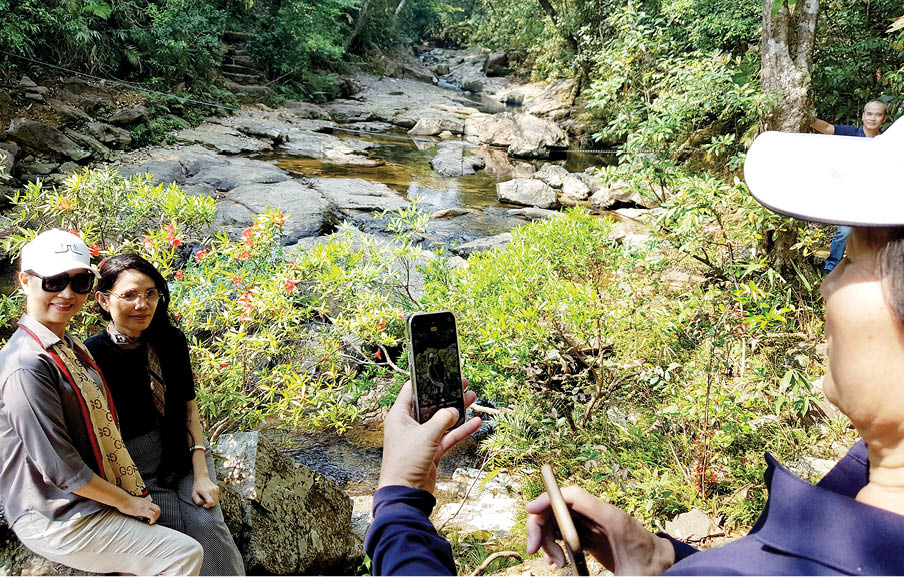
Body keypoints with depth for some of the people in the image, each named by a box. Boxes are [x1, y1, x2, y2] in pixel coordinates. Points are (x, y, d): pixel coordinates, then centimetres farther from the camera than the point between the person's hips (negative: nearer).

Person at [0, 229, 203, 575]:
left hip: (88, 499, 9)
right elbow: (59, 466, -23)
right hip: (57, 522, -9)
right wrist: (126, 502, -12)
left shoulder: (70, 346, 6)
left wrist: (132, 494, 10)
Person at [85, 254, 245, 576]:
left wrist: (201, 474, -4)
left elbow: (188, 405, 4)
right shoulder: (92, 356, -16)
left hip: (183, 455, 4)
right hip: (135, 471, -3)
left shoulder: (171, 340, -2)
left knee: (207, 523, -18)